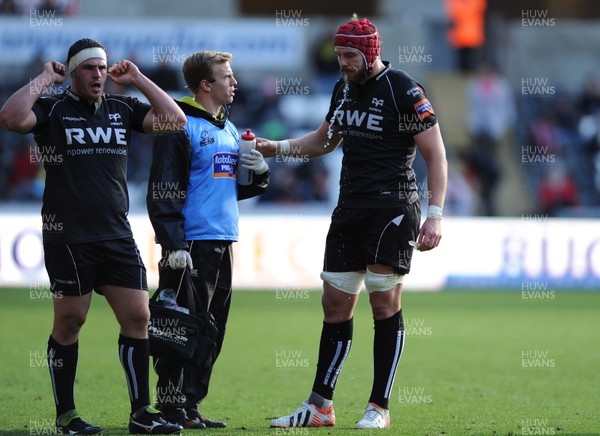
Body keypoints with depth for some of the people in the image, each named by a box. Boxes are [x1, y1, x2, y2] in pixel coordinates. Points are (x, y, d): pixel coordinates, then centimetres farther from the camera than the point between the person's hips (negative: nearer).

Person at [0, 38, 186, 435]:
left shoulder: (122, 109, 12)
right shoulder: (52, 108, -1)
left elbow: (174, 120, 5)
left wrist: (137, 79, 4)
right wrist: (44, 79, -11)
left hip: (117, 235, 4)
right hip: (67, 237, -4)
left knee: (137, 317, 0)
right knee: (69, 322, 1)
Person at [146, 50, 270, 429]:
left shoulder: (230, 130, 18)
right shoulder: (181, 127, -8)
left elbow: (241, 189, 28)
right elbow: (164, 191, -14)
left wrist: (260, 172, 6)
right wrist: (174, 244, -20)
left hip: (224, 243, 9)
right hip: (192, 247, -9)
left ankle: (191, 404, 16)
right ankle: (171, 407, -4)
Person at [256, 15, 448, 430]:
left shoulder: (404, 91, -11)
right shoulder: (344, 88, 12)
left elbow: (435, 153, -11)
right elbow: (326, 138, 29)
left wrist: (435, 215, -17)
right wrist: (279, 147, 14)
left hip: (393, 207, -7)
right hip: (350, 207, 7)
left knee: (384, 301, -9)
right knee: (335, 303, 6)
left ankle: (379, 408, -3)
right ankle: (320, 406, 9)